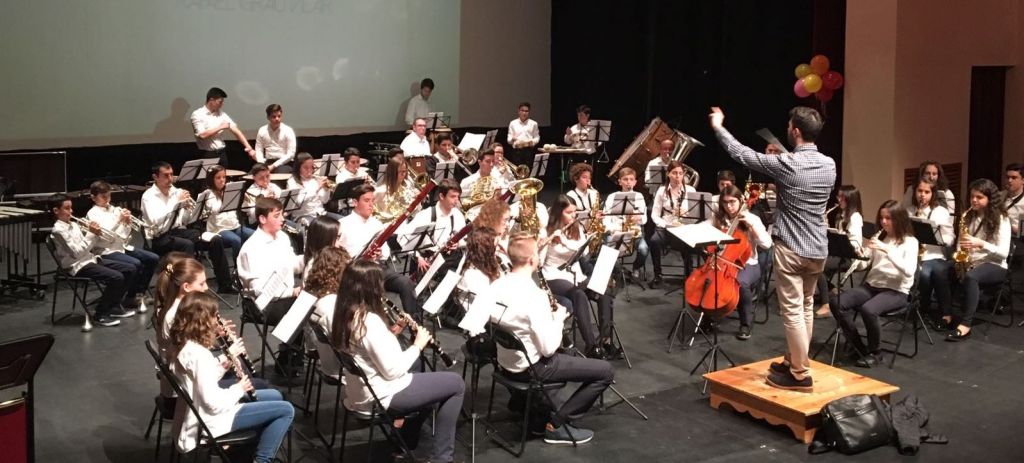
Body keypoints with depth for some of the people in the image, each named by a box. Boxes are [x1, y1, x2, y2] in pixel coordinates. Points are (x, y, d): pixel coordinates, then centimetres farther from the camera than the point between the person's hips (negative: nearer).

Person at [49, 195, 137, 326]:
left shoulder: (74, 225, 14)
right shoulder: (59, 230, -13)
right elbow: (77, 253, -20)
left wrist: (93, 233, 0)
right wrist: (91, 234, -16)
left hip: (90, 259, 9)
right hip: (79, 266, -9)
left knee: (130, 270, 2)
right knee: (116, 277, -27)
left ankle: (114, 307, 12)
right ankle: (100, 314, -12)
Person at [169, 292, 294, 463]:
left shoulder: (186, 345, 1)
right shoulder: (198, 354, -29)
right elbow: (215, 404, -29)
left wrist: (226, 357, 0)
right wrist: (239, 389, -12)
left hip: (201, 414, 10)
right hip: (212, 421, -10)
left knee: (275, 396, 20)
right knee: (286, 410, -9)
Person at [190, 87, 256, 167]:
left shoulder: (222, 114, 9)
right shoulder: (197, 114, -5)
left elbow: (236, 131, 5)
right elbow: (202, 135, -18)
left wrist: (249, 148, -3)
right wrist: (220, 127, -11)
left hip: (222, 154, 5)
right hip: (207, 155, -5)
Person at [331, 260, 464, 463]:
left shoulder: (346, 314, 1)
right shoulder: (369, 321, -28)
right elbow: (392, 371, -24)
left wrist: (391, 333, 3)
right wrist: (418, 345, -11)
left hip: (361, 392, 10)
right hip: (381, 396, -10)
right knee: (456, 384, 2)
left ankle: (405, 442, 33)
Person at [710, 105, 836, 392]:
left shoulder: (786, 164, -17)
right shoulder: (829, 165, 2)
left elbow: (743, 155, -7)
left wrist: (718, 127, 5)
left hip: (791, 249, -7)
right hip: (818, 249, 7)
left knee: (793, 310, -2)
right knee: (806, 307, 16)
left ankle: (801, 374, 2)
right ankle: (793, 361, 27)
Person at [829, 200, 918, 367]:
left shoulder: (910, 241, -4)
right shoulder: (879, 238, 13)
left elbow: (909, 271, -21)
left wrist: (887, 249, -27)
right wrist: (863, 251, -12)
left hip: (896, 291, -6)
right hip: (872, 285, 6)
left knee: (868, 309, -36)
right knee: (836, 303, -18)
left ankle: (875, 352, -11)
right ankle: (859, 347, -7)